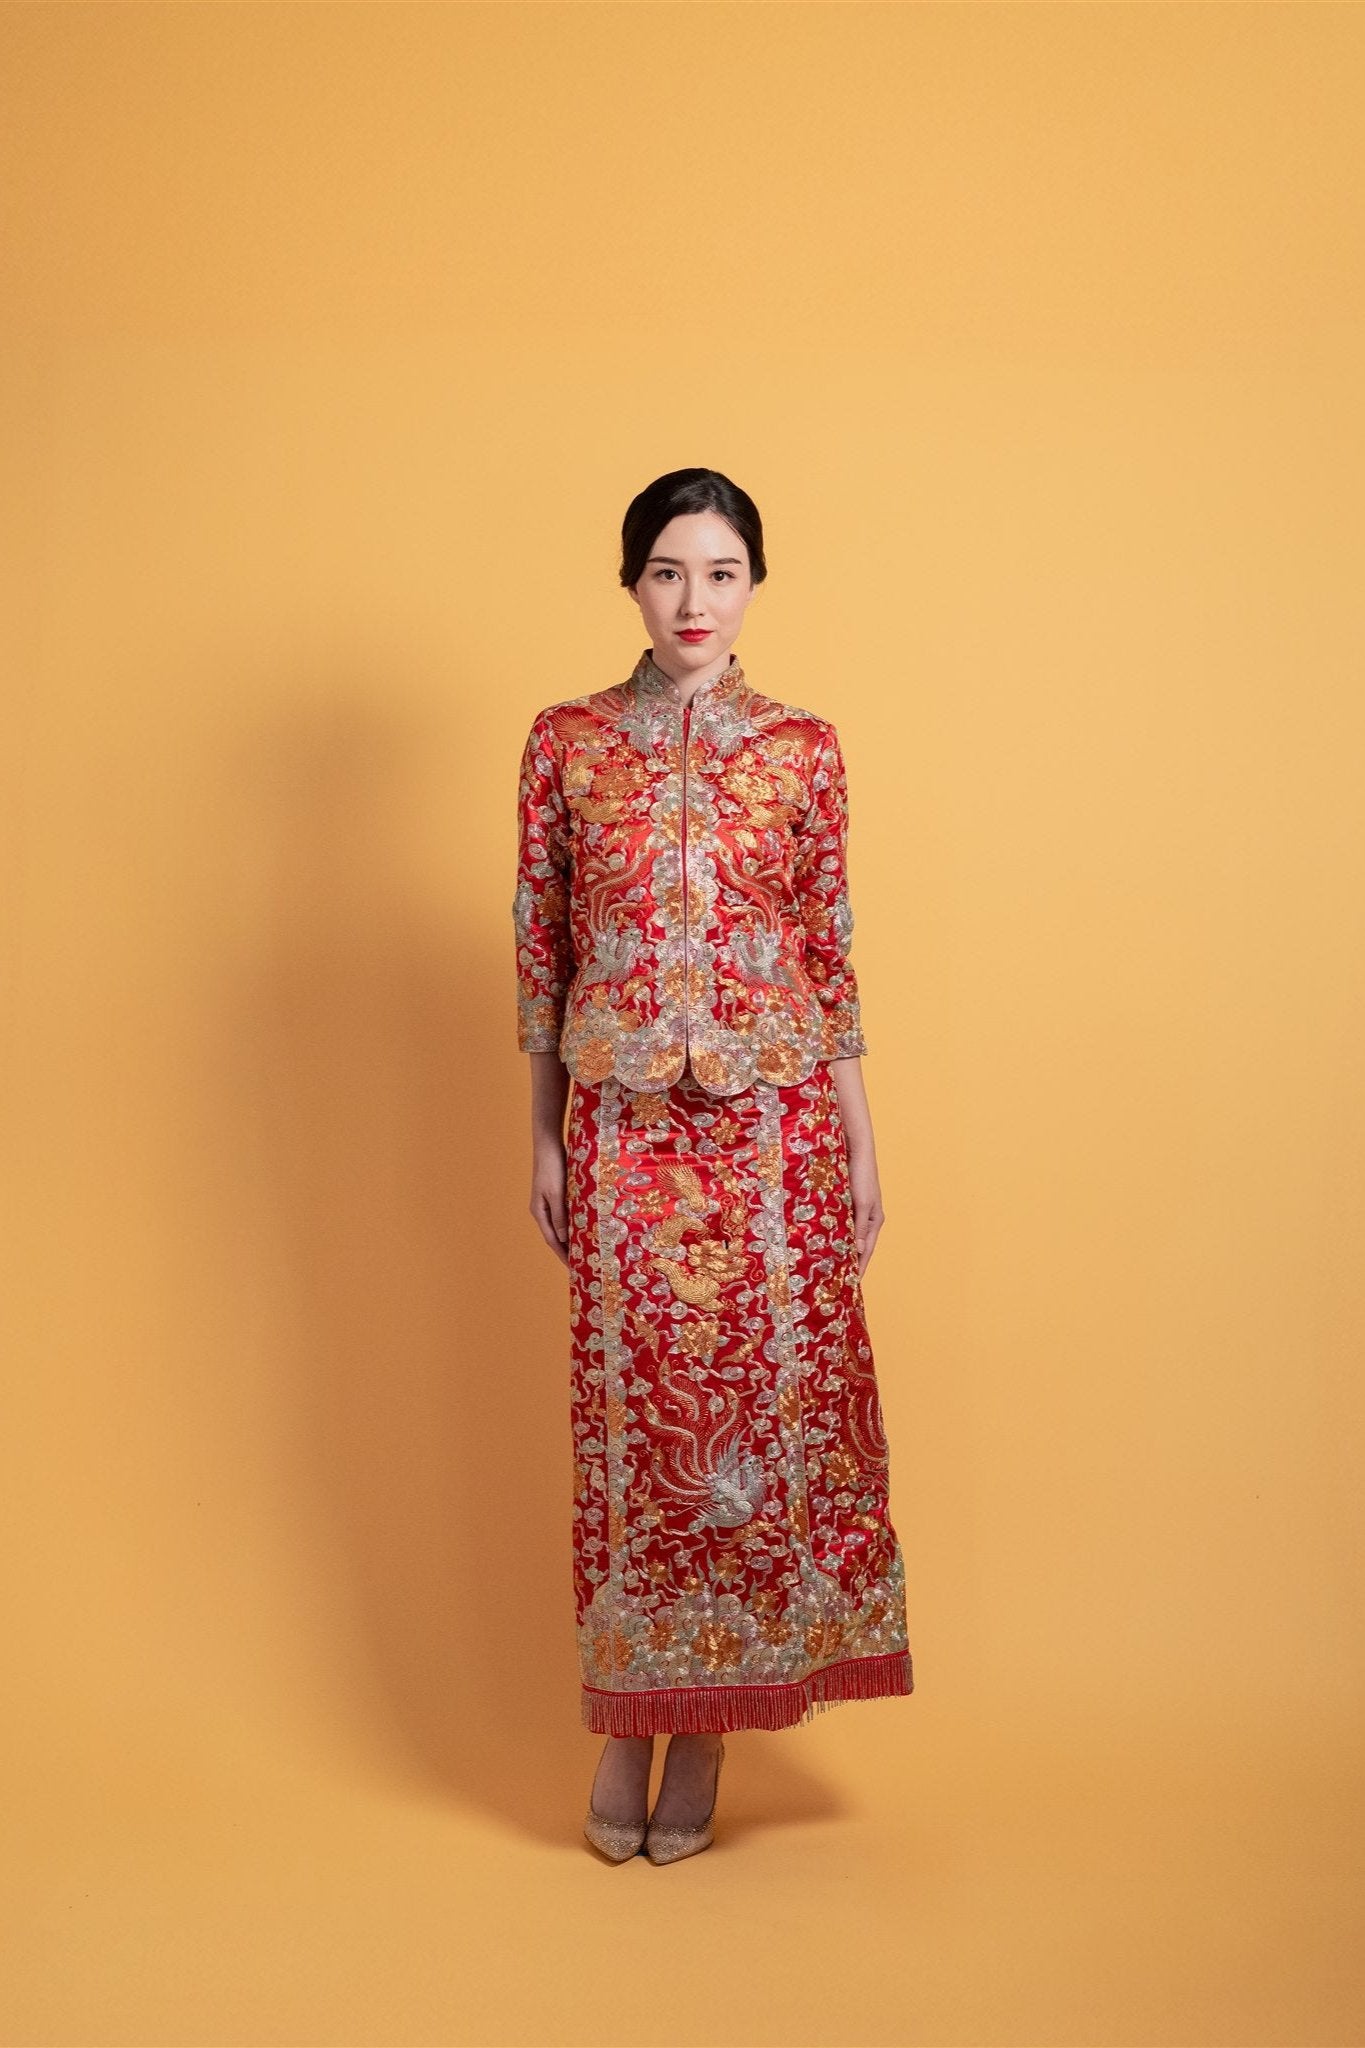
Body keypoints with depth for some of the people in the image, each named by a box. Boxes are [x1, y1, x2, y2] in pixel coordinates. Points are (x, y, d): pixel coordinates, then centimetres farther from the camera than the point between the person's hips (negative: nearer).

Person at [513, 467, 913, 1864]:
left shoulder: (801, 748, 4)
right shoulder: (566, 741, 3)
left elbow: (830, 950, 6)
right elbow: (539, 947, 5)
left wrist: (861, 1141, 4)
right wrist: (543, 1136, 4)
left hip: (773, 1119, 1)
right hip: (623, 1125, 0)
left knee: (765, 1399, 4)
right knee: (629, 1409, 5)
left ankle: (709, 1721, 20)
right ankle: (628, 1718, 21)